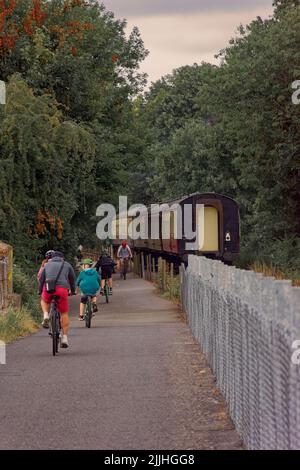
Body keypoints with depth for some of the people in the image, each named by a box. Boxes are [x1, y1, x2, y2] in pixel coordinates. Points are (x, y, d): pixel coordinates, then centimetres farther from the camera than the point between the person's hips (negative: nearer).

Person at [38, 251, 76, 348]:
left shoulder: (47, 265, 27)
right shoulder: (67, 265, 24)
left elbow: (41, 279, 28)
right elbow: (72, 279, 31)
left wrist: (40, 291, 42)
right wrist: (73, 291, 46)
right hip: (62, 289, -1)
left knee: (44, 300, 36)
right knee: (64, 313, 11)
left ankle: (46, 316, 9)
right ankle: (65, 338, 4)